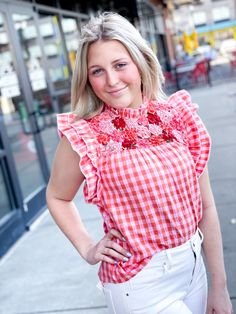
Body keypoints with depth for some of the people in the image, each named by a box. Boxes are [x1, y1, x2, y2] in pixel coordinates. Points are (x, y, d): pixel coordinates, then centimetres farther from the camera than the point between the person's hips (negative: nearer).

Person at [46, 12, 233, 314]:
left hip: (193, 267, 4)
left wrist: (219, 285, 2)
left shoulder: (179, 117, -6)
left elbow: (205, 205, -1)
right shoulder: (83, 136, -14)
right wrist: (87, 249, -6)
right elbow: (57, 198, 5)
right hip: (139, 284, -4)